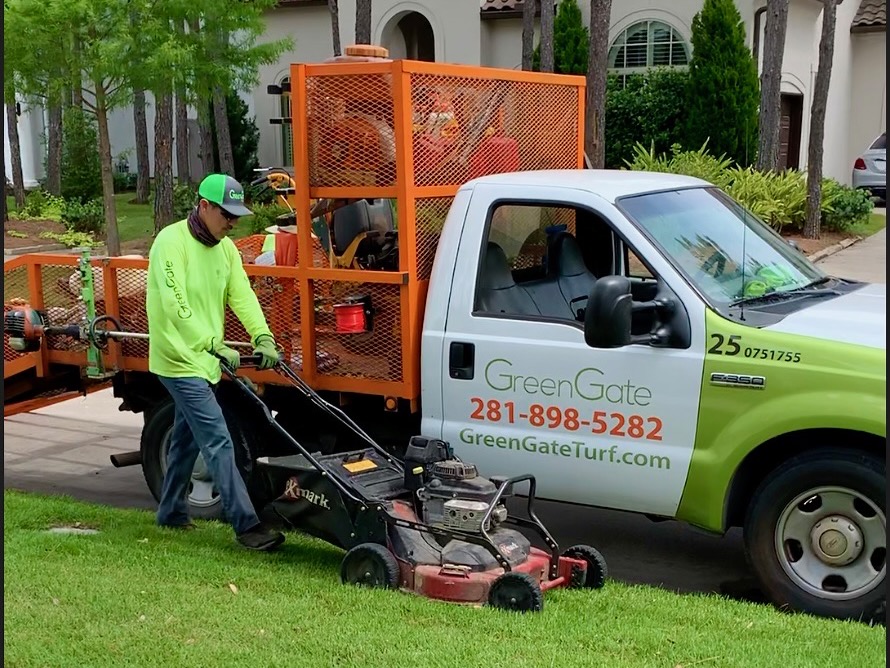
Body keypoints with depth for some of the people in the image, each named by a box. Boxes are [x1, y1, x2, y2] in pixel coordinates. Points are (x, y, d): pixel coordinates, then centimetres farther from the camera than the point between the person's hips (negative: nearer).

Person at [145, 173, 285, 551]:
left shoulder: (224, 248, 7)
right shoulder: (172, 242, -18)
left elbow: (242, 294, -3)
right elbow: (176, 307, -25)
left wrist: (262, 337, -18)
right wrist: (216, 346, -29)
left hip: (202, 361, 9)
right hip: (180, 360, -9)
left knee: (187, 439, 19)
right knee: (218, 441, -12)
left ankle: (172, 512, 34)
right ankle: (246, 525, -12)